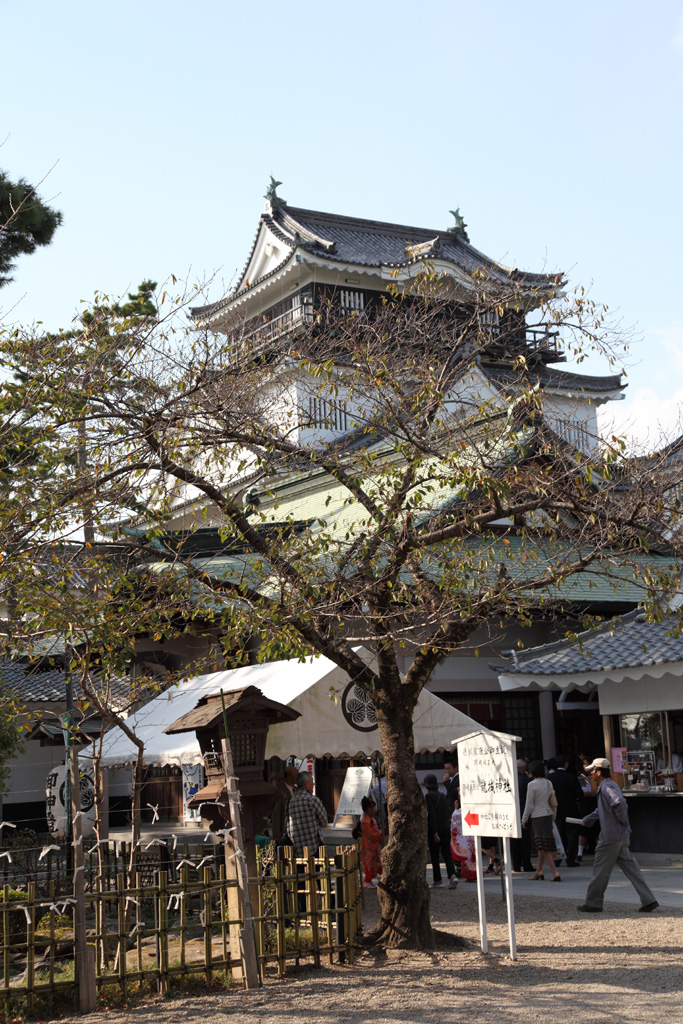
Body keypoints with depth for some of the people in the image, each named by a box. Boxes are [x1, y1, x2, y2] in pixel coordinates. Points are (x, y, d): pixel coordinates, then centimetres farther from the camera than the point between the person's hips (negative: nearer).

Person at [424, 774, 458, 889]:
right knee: (447, 854, 4)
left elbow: (432, 814, -16)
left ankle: (437, 880, 9)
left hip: (434, 829, -5)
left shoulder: (428, 796, -9)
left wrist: (435, 832, -17)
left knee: (434, 855, 6)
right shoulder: (442, 795, 10)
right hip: (446, 827, 5)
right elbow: (448, 813, 12)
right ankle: (452, 875, -16)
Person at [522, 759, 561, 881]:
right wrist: (553, 816, 21)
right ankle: (539, 871, 22)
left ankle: (555, 872, -13)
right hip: (548, 814, 7)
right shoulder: (548, 783, 6)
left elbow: (529, 804, -11)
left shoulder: (532, 784, -13)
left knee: (543, 847, -6)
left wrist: (524, 819, -2)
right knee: (542, 846, 16)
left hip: (537, 816, -7)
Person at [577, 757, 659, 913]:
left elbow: (620, 803, -33)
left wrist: (621, 819, -18)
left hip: (610, 836, -10)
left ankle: (593, 904, 11)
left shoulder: (607, 787, -15)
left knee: (600, 870, 2)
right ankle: (648, 900, 6)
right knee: (631, 868, 9)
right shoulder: (608, 785, 16)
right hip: (621, 836, 10)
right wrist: (587, 820, 36)